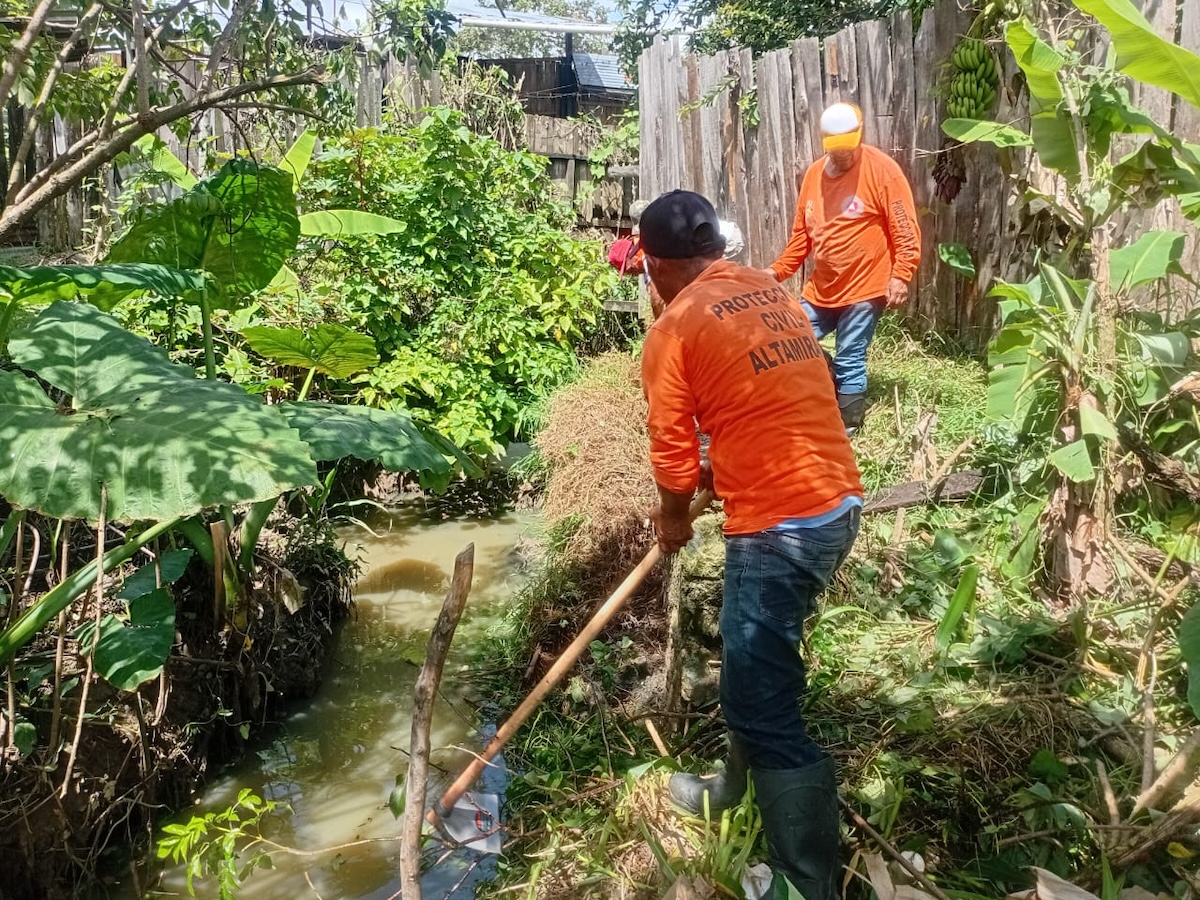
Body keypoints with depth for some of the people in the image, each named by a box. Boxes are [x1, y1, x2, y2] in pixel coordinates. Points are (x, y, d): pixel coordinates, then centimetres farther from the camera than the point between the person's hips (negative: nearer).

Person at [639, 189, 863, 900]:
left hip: (779, 526, -9)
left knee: (764, 706, -1)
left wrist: (673, 519, 16)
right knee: (755, 661, 25)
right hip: (839, 503, 9)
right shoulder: (773, 291, 14)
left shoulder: (673, 330, -9)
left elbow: (673, 450, -2)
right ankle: (737, 785, 45)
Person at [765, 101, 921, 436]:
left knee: (849, 363, -1)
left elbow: (906, 230, -11)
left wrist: (901, 276, -20)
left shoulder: (882, 169, -9)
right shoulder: (814, 174, 8)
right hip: (820, 290, 7)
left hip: (864, 290, -6)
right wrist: (778, 270, 7)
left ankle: (846, 429, 14)